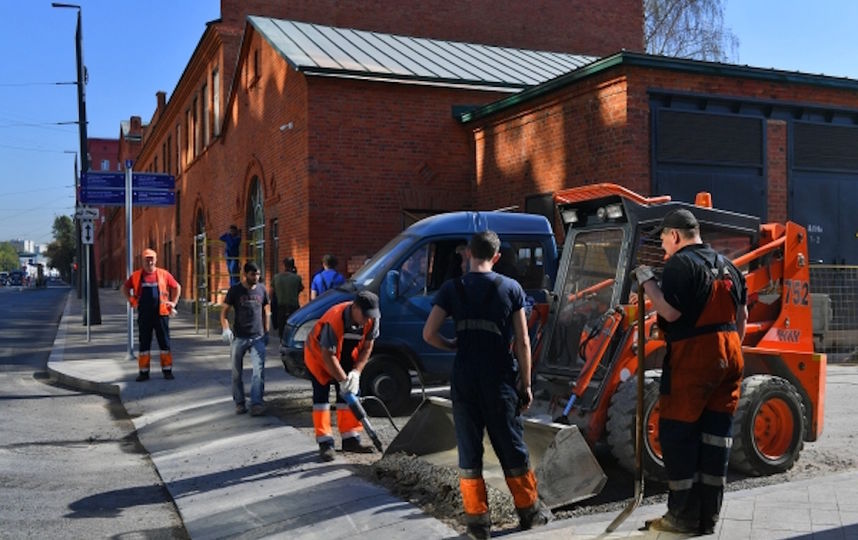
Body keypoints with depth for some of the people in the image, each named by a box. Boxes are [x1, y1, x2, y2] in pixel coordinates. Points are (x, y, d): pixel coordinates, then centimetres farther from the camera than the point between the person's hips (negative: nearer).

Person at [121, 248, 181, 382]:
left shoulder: (164, 274, 2)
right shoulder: (136, 276, 4)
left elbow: (177, 287, 12)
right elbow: (125, 288, 17)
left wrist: (173, 303, 6)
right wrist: (131, 301, 6)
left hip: (161, 314, -1)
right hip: (144, 315, 1)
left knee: (165, 343, 3)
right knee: (144, 344, 6)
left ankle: (167, 370, 12)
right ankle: (143, 372, 12)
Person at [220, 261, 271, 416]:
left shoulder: (262, 289, 7)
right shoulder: (235, 290, -2)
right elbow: (224, 311, 0)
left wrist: (266, 332, 15)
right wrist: (226, 329, -16)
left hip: (257, 338, 1)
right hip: (239, 338, -1)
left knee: (259, 371, -11)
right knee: (237, 373, 6)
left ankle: (256, 404, -12)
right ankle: (239, 403, 19)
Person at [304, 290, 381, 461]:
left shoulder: (372, 319, -22)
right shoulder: (334, 320, -39)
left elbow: (367, 347, -10)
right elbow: (327, 355, -32)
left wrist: (356, 372, -21)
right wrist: (343, 380, -31)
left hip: (346, 356, 6)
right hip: (318, 353, -6)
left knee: (350, 393, 2)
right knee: (321, 394, -11)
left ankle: (350, 440, 9)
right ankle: (325, 443, -10)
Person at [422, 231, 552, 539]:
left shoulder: (451, 289, 0)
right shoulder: (511, 288, -2)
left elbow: (429, 334, -7)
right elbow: (522, 342, -3)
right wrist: (525, 384, 5)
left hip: (464, 380, 1)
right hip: (500, 380, 0)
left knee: (469, 450, 9)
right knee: (512, 449, 12)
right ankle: (529, 511, 24)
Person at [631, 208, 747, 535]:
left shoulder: (680, 264, -10)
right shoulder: (726, 266, 16)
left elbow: (670, 312, -19)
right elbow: (742, 316, 19)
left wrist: (647, 282, -8)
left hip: (692, 358, -8)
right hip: (729, 357, 8)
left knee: (677, 434, 1)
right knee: (715, 435, 10)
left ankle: (684, 517, 3)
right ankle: (708, 516, 16)